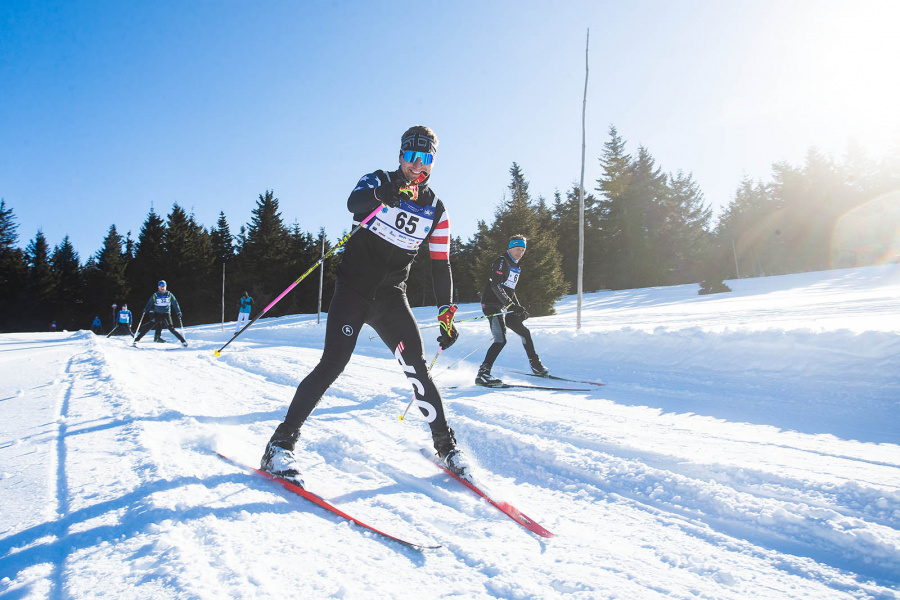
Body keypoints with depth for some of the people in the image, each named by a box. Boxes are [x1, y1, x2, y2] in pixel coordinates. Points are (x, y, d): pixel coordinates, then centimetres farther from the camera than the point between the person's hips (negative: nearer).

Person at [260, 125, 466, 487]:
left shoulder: (436, 210, 8)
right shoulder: (379, 181, 1)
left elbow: (440, 265, 8)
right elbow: (354, 203, -22)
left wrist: (446, 313, 0)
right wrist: (389, 192, -39)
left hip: (392, 298, 3)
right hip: (353, 289, -2)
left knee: (417, 368, -8)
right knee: (332, 365, -15)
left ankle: (445, 446, 6)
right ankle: (281, 444, -6)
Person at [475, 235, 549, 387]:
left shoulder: (515, 267, 18)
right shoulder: (501, 262, -11)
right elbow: (496, 286, -23)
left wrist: (519, 309, 16)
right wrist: (512, 305, -30)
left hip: (504, 308, 9)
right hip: (492, 305, -9)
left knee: (524, 332, 17)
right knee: (501, 340, -22)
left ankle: (536, 365, 34)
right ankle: (483, 374, -24)